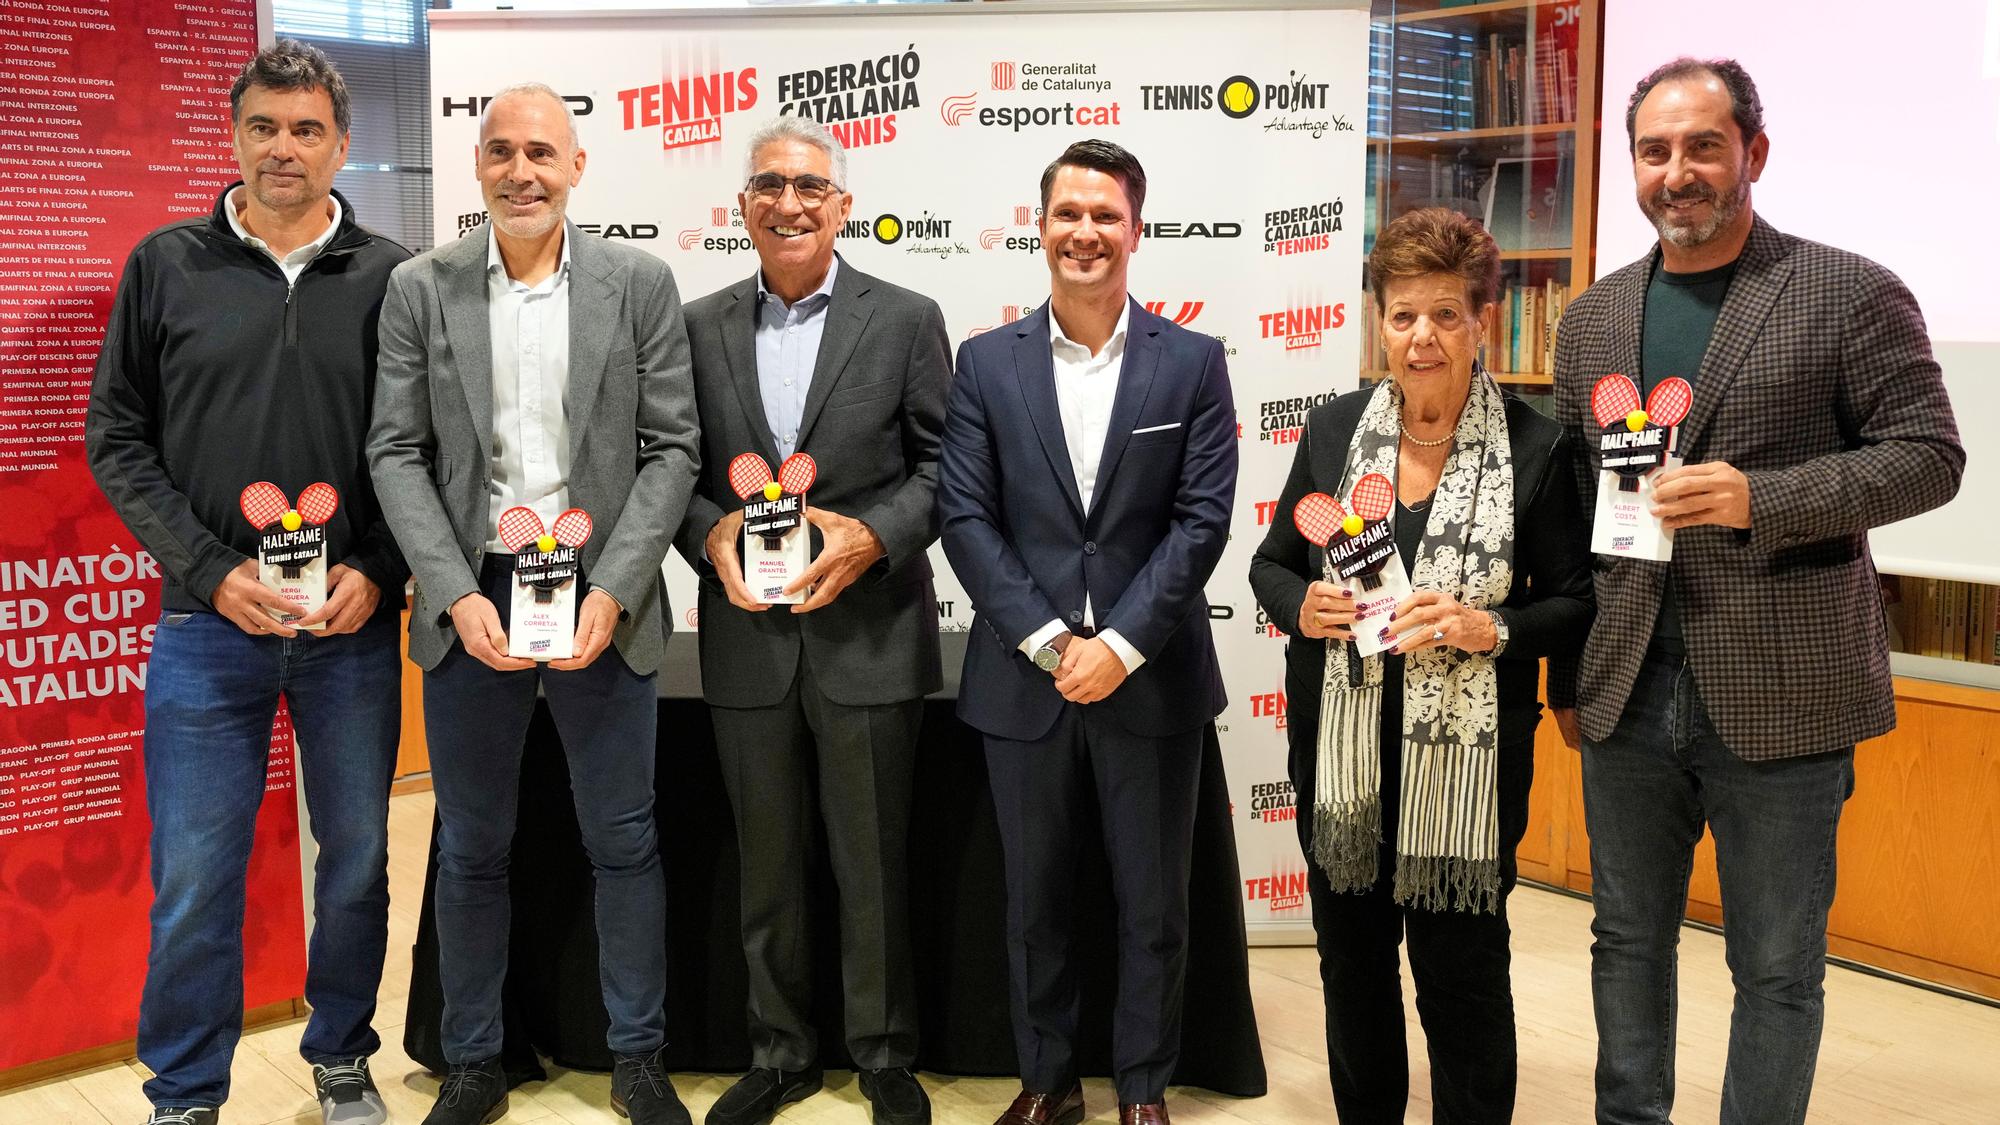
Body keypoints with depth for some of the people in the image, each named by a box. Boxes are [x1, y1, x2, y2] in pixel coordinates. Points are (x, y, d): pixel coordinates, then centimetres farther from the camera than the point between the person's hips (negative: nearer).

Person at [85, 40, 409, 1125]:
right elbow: (117, 437, 2)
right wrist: (212, 570, -9)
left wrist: (375, 570, -10)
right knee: (193, 877, 3)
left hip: (353, 627, 1)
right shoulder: (166, 266, 3)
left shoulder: (392, 277, 2)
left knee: (356, 861, 12)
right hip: (208, 624, 0)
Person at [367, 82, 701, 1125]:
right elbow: (398, 454, 0)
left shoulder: (640, 283, 0)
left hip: (602, 594, -1)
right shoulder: (419, 287, 2)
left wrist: (611, 592, -12)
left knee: (623, 839, 9)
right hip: (469, 597, 1)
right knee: (471, 848, 12)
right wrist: (458, 595, -12)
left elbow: (672, 450, -2)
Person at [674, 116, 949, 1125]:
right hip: (747, 636, 3)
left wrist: (873, 537, -16)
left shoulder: (907, 320, -1)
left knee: (873, 863, 9)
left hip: (868, 634, -2)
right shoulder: (699, 328, 6)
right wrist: (710, 533, -12)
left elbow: (941, 466, -1)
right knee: (768, 863, 14)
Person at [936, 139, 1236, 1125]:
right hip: (1023, 678, 1)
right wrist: (1049, 642, -11)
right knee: (1034, 899, 13)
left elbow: (1202, 519, -5)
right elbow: (965, 518, -3)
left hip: (1152, 678, -1)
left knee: (1152, 904, 10)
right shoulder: (986, 362, 3)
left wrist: (1120, 646, -13)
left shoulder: (1193, 362, 1)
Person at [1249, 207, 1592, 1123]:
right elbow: (1271, 565, 10)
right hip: (1338, 749, 4)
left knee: (1462, 973, 5)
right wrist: (1302, 607, -11)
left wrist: (1492, 628, -20)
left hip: (1466, 759, -3)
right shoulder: (1334, 428, 3)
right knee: (1351, 962, 16)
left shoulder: (1536, 447, -6)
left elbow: (1576, 602, -2)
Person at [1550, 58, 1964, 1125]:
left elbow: (1930, 455, -7)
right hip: (1628, 692, 4)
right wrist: (1566, 674, 11)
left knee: (1777, 966, 8)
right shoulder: (1591, 320, 10)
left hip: (1781, 697, -4)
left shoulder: (1851, 295, -4)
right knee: (1628, 943, 16)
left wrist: (1760, 497, -22)